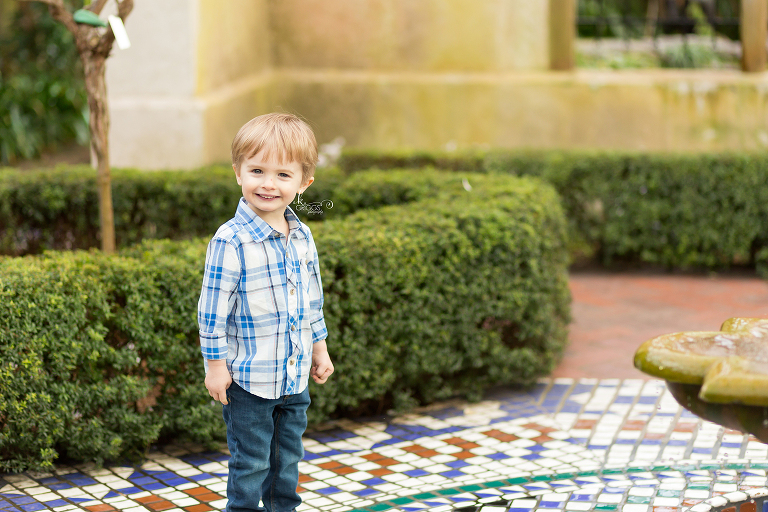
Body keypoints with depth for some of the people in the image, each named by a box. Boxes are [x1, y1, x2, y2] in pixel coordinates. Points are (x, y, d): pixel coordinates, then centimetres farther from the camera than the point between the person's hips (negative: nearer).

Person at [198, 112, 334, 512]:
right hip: (248, 379, -6)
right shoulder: (231, 241, -18)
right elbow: (214, 306, -14)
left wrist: (319, 346, 19)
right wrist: (215, 363, -13)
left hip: (295, 377, 6)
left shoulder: (302, 237, 3)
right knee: (251, 463, 3)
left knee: (288, 459, 18)